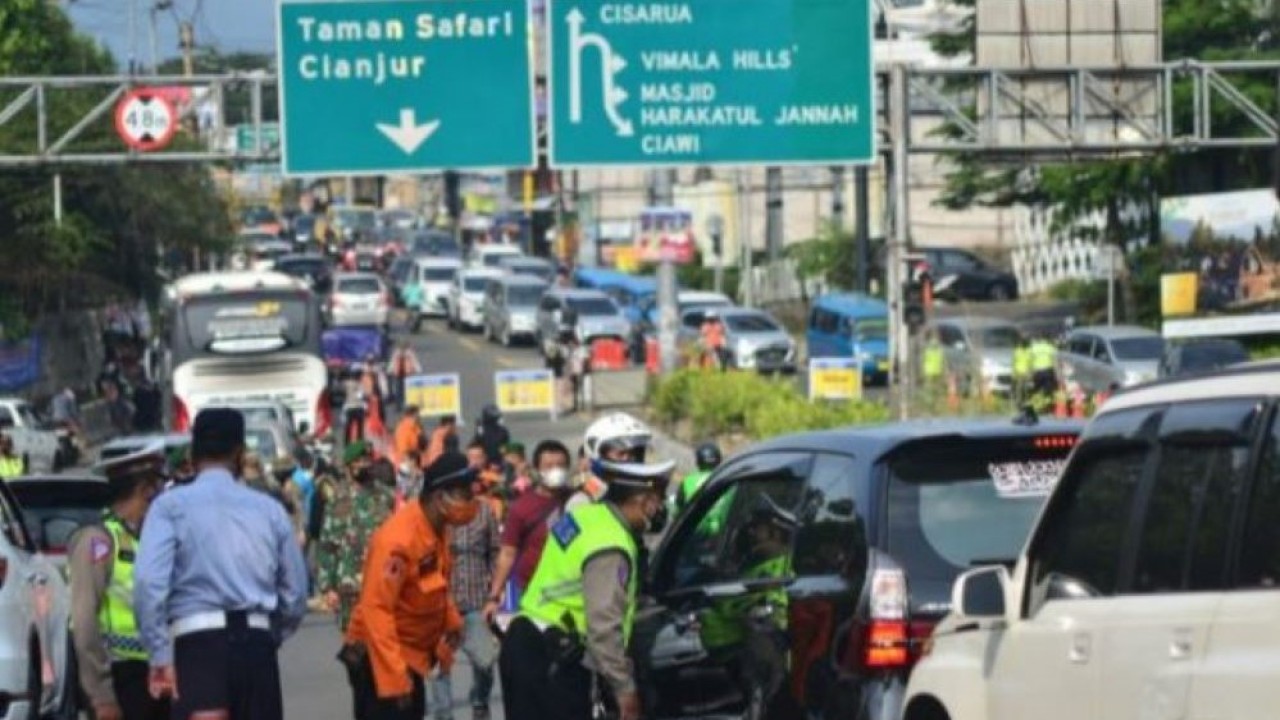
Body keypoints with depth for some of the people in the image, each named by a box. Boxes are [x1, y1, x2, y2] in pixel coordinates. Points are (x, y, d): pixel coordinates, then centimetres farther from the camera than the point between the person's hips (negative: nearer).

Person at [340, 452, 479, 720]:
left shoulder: (435, 529, 2)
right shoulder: (398, 539, -28)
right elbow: (376, 610, -30)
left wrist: (451, 621, 7)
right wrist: (394, 676, -31)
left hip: (410, 654, 10)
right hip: (378, 657, -10)